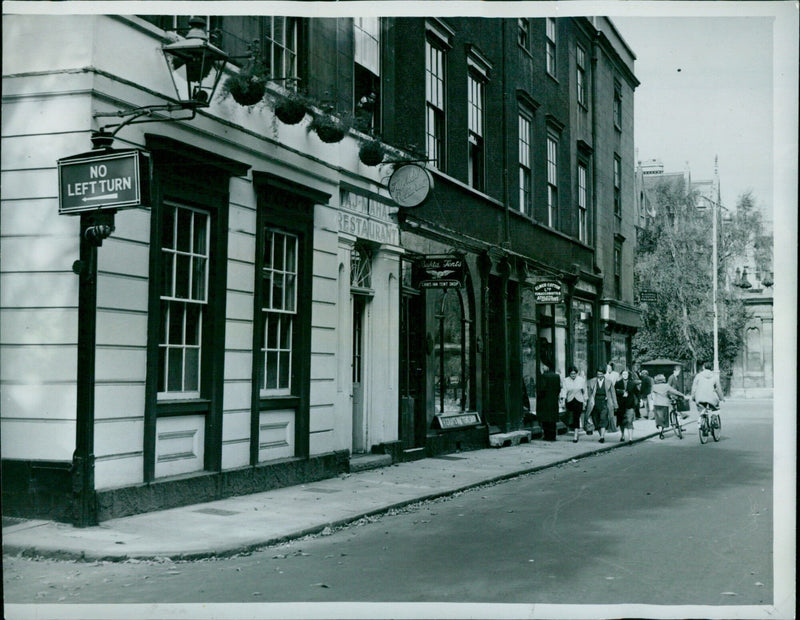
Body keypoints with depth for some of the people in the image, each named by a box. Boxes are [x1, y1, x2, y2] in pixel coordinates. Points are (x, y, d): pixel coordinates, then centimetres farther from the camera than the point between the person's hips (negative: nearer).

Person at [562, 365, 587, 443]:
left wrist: (585, 400, 11)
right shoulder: (566, 380, -2)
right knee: (571, 417, 0)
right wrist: (563, 402, -15)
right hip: (569, 401, 2)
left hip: (579, 401, -1)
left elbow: (584, 391, 9)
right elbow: (565, 391, -6)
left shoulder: (582, 380, -1)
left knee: (576, 418, -9)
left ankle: (575, 436, -11)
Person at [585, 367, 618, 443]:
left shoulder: (609, 383, 5)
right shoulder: (592, 382, 7)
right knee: (596, 421, 5)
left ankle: (602, 436, -23)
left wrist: (615, 405, 9)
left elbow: (613, 394, 10)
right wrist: (588, 404, 12)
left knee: (603, 419, -17)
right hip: (595, 403, 2)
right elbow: (589, 394, 12)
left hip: (604, 403, -2)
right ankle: (602, 436, 18)